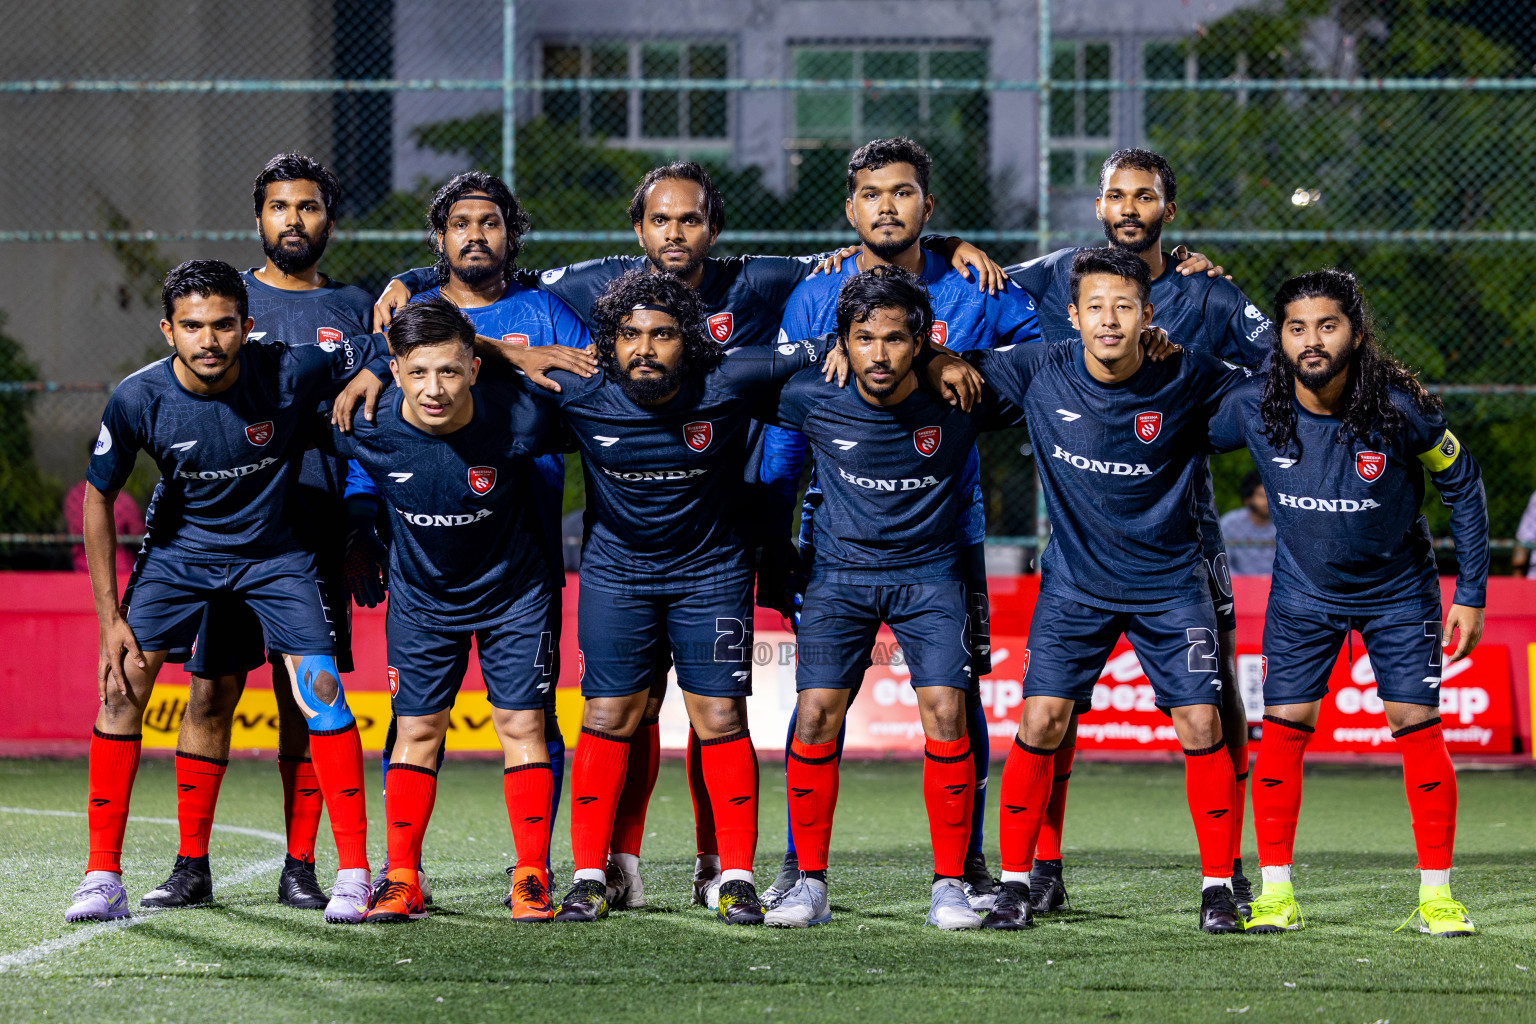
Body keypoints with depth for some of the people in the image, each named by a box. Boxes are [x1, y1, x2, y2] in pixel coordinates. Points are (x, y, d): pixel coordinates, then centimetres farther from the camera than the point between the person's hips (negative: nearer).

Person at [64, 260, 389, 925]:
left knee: (321, 692, -14)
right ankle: (103, 877, -4)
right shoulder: (138, 399, -21)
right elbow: (98, 498, -7)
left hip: (276, 549, -1)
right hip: (181, 547, 1)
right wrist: (109, 616, -7)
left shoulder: (291, 372, -25)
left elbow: (377, 356, -6)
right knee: (122, 687, -10)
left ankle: (354, 874, -5)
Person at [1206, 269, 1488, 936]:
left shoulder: (1400, 407, -23)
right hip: (1302, 592, 1)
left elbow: (1463, 487, -8)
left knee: (1418, 727, -5)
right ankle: (1276, 892, 3)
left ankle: (1436, 896, 3)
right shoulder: (1255, 409, -20)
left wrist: (1471, 594, -6)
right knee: (1283, 727, -6)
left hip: (1398, 591, -1)